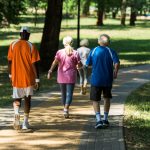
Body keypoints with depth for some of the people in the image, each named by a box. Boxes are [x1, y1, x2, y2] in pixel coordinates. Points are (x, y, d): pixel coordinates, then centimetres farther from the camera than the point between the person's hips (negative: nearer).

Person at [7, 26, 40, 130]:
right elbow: (34, 64, -10)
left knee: (17, 98, 13)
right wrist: (37, 79, -6)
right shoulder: (31, 46, -7)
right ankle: (25, 122, 10)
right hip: (29, 78, -1)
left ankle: (17, 114, -17)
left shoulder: (13, 45, -1)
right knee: (27, 99, 13)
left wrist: (10, 75, 16)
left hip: (16, 77, 1)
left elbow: (10, 61, 4)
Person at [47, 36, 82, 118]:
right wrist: (76, 66, 21)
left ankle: (65, 109, 25)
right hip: (71, 76, -2)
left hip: (61, 76, 2)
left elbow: (55, 62, -13)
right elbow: (79, 65, -1)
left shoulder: (60, 52, -2)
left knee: (63, 93, 15)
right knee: (69, 94, -4)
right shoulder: (75, 53, -3)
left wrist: (50, 71, -16)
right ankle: (66, 109, -22)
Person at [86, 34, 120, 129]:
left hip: (96, 79, 0)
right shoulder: (111, 51, -5)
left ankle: (99, 120, -12)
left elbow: (88, 64, 2)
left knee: (95, 100, 5)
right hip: (108, 79, 1)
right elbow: (117, 63, -20)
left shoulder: (94, 51, -1)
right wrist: (115, 73, -3)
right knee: (107, 98, 21)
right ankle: (105, 119, 20)